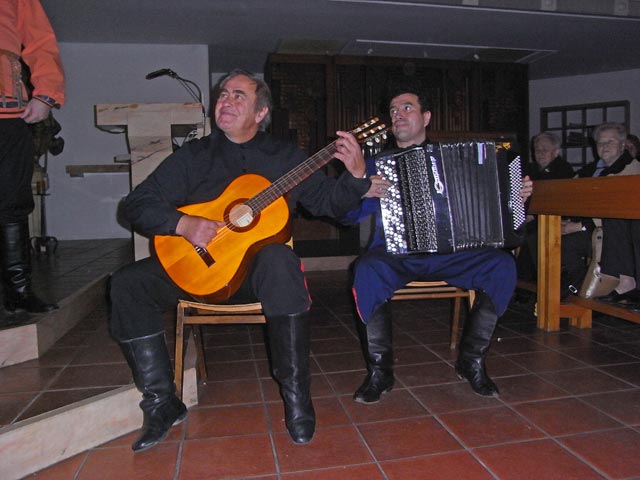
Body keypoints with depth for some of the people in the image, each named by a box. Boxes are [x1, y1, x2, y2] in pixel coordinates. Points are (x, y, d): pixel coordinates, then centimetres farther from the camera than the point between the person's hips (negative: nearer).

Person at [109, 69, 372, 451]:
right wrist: (183, 224, -14)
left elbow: (328, 201, 3)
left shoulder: (285, 156, 9)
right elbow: (137, 204, 4)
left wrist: (356, 174, -16)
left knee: (280, 261, -37)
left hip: (256, 267, -2)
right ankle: (163, 403, -9)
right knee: (128, 283, -19)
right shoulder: (193, 156, 10)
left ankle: (297, 397, -26)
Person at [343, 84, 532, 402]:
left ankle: (472, 361, -6)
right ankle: (379, 371, -17)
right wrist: (363, 193, -16)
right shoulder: (376, 161, 11)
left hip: (447, 253, 2)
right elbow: (350, 215, 3)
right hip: (392, 253, -1)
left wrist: (516, 196, 0)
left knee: (502, 265, -23)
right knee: (366, 269, -34)